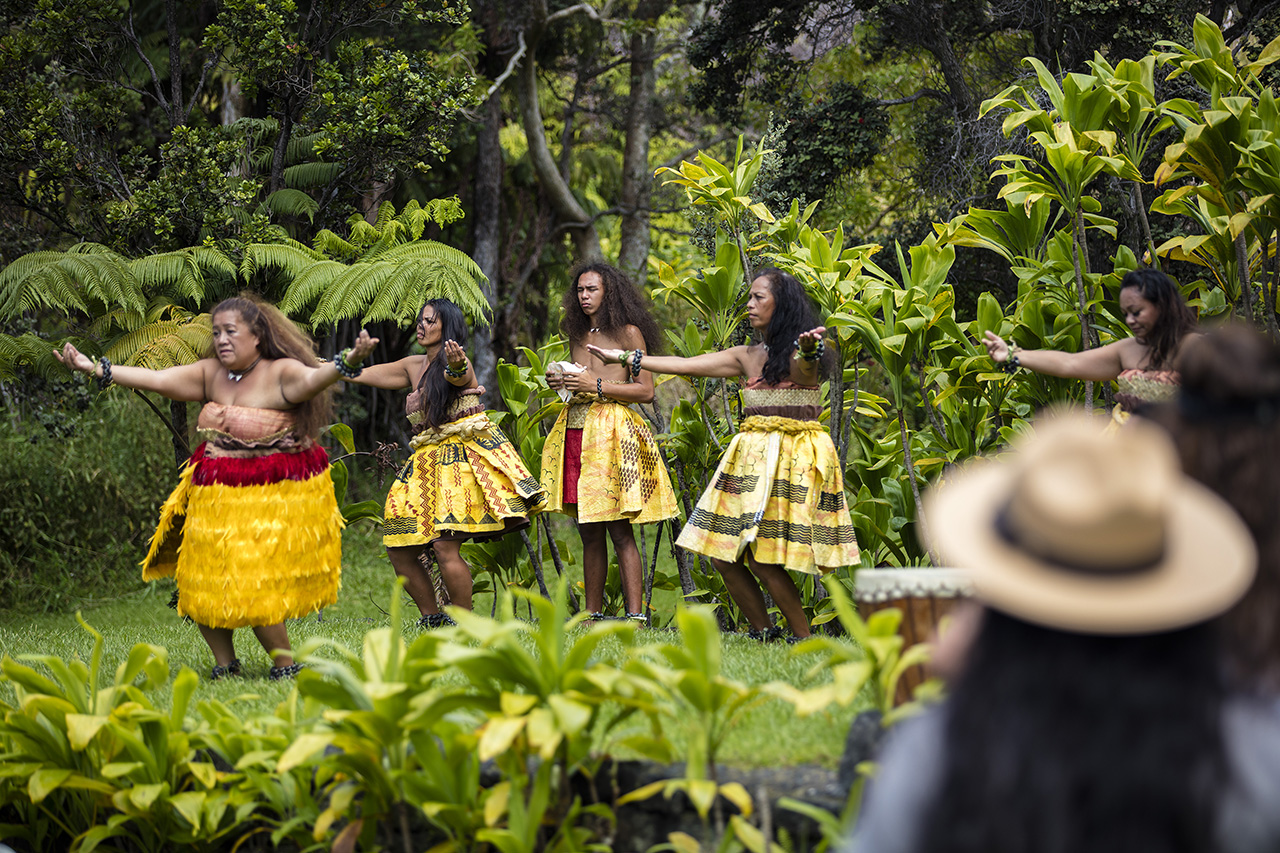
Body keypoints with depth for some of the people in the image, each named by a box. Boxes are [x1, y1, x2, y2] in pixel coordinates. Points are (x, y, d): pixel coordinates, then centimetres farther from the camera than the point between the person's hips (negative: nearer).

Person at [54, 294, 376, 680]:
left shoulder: (280, 373, -14)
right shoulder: (210, 374, 4)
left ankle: (286, 666, 9)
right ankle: (225, 664, 26)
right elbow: (156, 379, 5)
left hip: (270, 499, -7)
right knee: (202, 586, 9)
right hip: (214, 496, 7)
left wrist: (347, 362, -54)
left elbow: (312, 378, -33)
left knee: (252, 589, -9)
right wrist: (94, 368, 1)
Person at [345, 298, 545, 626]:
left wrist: (455, 365, -56)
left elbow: (457, 376, -32)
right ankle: (432, 621, 15)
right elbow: (362, 374, 21)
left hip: (464, 454, -8)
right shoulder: (414, 367, 16)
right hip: (427, 461, 8)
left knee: (444, 545, -20)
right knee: (398, 548, 1)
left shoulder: (459, 363, -6)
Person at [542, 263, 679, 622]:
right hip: (575, 428, 6)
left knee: (619, 528, -11)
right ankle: (593, 614, 10)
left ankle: (635, 614, -12)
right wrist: (559, 382, 7)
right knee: (588, 531, 7)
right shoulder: (577, 335, 19)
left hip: (612, 428, -6)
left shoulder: (628, 333, 0)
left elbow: (645, 390, -6)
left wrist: (598, 385, -13)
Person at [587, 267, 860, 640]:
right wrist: (623, 357, 17)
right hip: (751, 456, 7)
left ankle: (804, 637, -1)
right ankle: (763, 631, 14)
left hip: (792, 457, -7)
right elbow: (684, 365, 16)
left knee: (763, 560, -15)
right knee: (723, 556, 0)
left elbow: (803, 369, -32)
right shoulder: (747, 356, 12)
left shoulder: (802, 352, -7)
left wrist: (808, 352, -56)